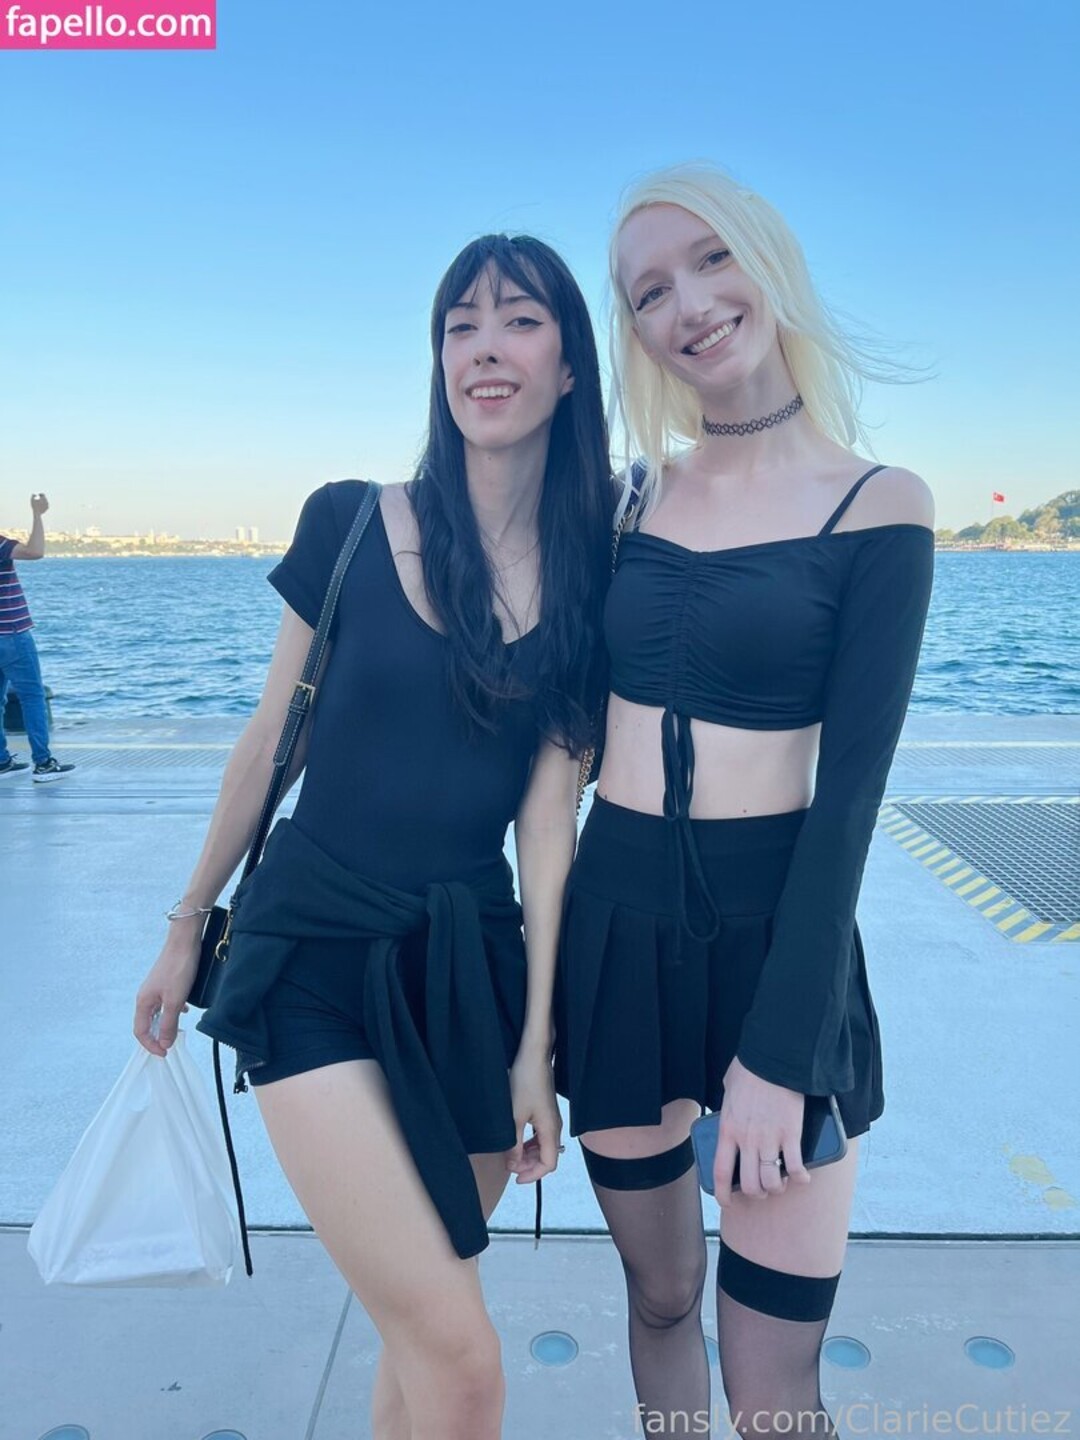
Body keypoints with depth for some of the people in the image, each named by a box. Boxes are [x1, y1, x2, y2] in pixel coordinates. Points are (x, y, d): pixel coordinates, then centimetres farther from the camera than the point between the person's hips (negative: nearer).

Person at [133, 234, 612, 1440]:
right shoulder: (348, 525, -5)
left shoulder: (588, 579, 0)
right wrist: (186, 928, 12)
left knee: (418, 1331, 16)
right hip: (314, 955, -2)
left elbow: (547, 810, -2)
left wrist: (534, 1041, -3)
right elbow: (270, 740, 4)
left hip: (471, 967, 3)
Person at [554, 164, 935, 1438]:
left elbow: (851, 788, -10)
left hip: (776, 931, -3)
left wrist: (777, 1052, -13)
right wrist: (548, 965, 7)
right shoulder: (632, 498, 5)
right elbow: (578, 725, 8)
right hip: (614, 924, 4)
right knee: (658, 1293, 20)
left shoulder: (878, 507, -6)